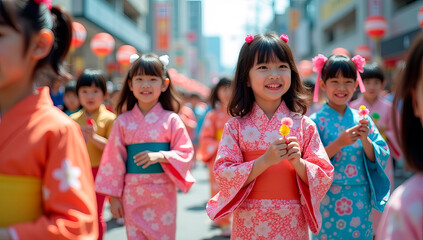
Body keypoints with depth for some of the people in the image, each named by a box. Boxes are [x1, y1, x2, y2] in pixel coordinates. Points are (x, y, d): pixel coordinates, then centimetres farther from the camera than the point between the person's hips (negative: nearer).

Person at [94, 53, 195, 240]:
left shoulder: (171, 120, -1)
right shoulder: (123, 121, 3)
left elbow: (186, 152, 0)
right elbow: (114, 160, 4)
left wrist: (160, 156, -17)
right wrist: (114, 197, 3)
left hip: (163, 194, -1)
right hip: (132, 194, 1)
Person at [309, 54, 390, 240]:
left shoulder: (362, 119, 5)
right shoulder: (316, 121, -6)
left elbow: (381, 159, 3)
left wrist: (365, 139, -14)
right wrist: (339, 143, -20)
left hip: (361, 203, 3)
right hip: (328, 202, -3)